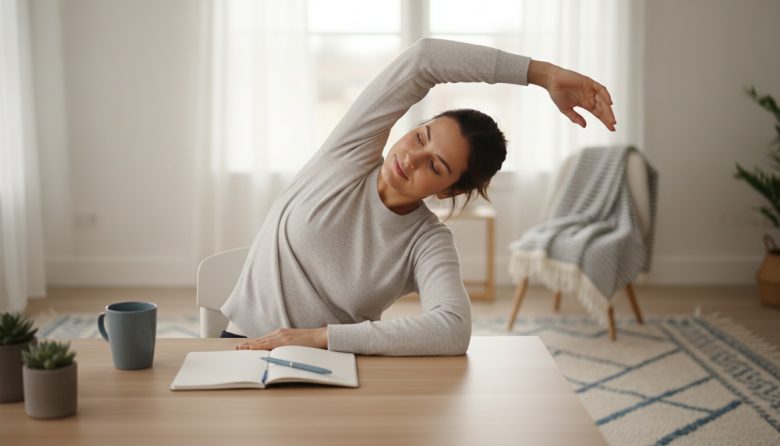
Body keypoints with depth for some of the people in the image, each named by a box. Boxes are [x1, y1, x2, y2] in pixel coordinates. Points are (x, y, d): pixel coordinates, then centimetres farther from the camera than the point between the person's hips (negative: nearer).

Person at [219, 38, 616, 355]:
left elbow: (454, 330, -30)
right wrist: (541, 72, -22)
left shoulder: (428, 243, -10)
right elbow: (421, 60, -18)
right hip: (247, 347, -1)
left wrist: (320, 337, -31)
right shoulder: (352, 155, -7)